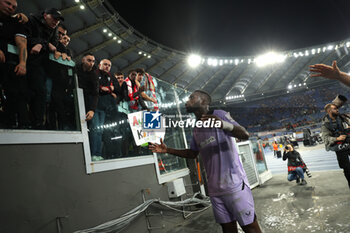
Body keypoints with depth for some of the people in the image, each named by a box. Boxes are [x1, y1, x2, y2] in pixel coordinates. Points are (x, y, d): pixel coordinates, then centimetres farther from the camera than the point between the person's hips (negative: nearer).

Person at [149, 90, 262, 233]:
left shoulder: (219, 115, -5)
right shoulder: (196, 130, 15)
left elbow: (245, 135, -14)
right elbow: (192, 153, 25)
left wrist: (224, 124, -35)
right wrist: (167, 150, 17)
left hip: (234, 184, -6)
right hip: (215, 189, 6)